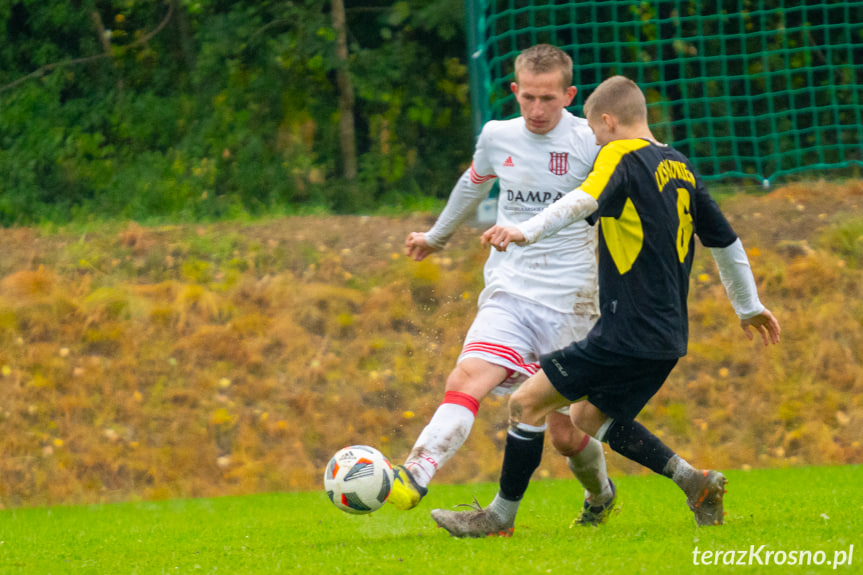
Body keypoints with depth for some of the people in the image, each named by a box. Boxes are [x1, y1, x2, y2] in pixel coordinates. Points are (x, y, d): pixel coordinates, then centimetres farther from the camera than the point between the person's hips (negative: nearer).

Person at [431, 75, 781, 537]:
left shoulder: (622, 156, -8)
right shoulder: (680, 167, 16)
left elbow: (585, 200, -30)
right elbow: (725, 241, 25)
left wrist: (526, 232, -45)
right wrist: (749, 307, 38)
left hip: (626, 333, -9)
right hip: (668, 335, 9)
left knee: (527, 402, -3)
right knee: (588, 419, 22)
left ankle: (500, 515, 2)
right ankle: (695, 481, 12)